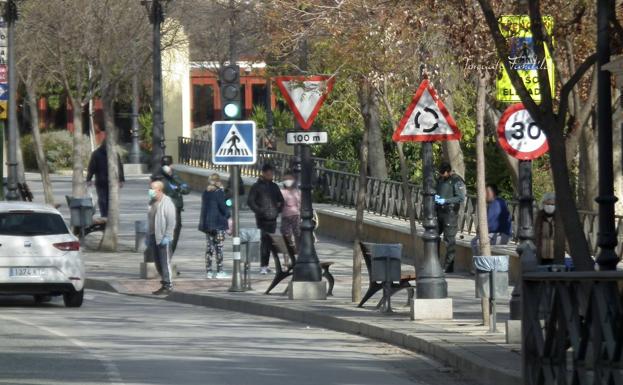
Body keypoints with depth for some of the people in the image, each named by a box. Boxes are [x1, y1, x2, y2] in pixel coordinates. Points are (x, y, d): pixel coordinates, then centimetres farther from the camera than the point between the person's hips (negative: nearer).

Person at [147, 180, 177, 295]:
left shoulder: (167, 203, -11)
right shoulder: (152, 202, 14)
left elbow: (171, 221, -16)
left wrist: (167, 237, -21)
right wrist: (149, 236, 17)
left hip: (164, 238, -8)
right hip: (154, 237, 8)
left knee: (165, 263, -6)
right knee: (158, 263, 10)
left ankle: (168, 285, -1)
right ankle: (164, 284, 18)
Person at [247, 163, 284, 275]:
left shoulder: (274, 186, 13)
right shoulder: (257, 186, -3)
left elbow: (281, 200, 23)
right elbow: (250, 201, -7)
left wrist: (278, 210, 7)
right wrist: (259, 211, -15)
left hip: (273, 219, 6)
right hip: (262, 219, -6)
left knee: (270, 242, 8)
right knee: (264, 241, -11)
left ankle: (265, 265, 16)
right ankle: (263, 266, -10)